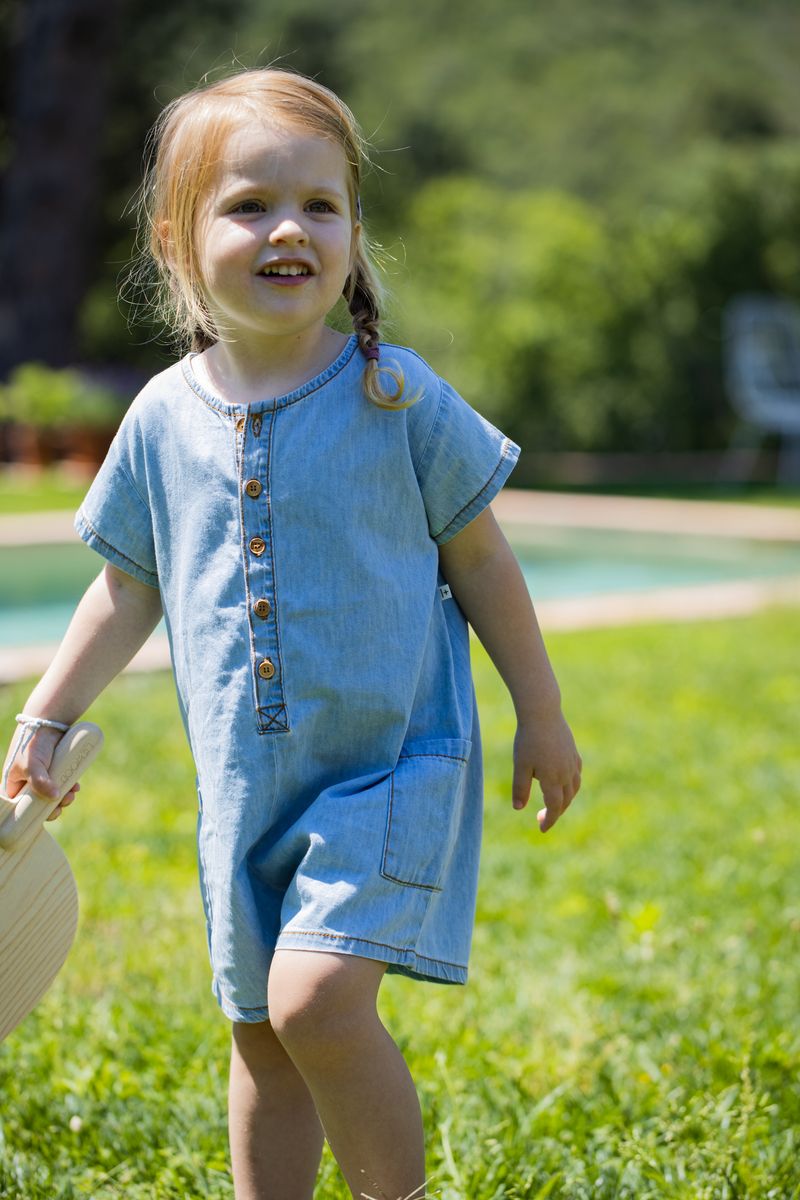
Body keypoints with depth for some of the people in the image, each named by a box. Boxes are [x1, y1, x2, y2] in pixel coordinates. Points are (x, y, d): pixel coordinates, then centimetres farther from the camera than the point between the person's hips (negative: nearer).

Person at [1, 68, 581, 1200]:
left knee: (315, 1002, -18)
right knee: (261, 1035, 11)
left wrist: (542, 715, 5)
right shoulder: (163, 420, 0)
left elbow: (479, 559, 1)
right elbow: (129, 589, 13)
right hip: (246, 786, 4)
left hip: (392, 762, -4)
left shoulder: (400, 396, -8)